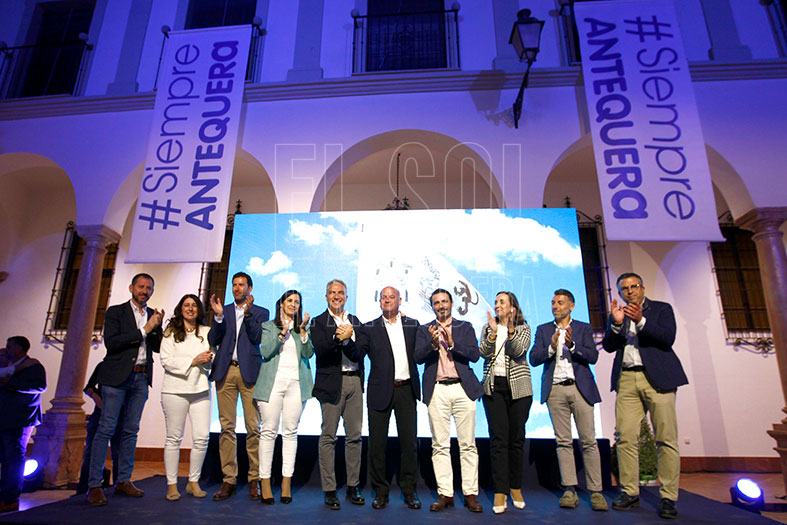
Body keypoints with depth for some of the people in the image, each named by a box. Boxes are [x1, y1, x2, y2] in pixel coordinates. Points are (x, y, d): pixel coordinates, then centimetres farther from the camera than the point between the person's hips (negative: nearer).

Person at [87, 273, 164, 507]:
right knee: (106, 428, -4)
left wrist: (157, 327, -9)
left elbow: (157, 347, 9)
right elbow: (110, 343, -12)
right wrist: (143, 330, -15)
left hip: (141, 378, 4)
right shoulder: (115, 312, 1)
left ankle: (123, 481, 16)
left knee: (131, 430, 9)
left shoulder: (152, 315, 12)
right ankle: (94, 485, 3)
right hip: (117, 376, -4)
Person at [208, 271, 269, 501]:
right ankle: (229, 480, 11)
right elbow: (213, 340, 6)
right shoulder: (223, 310, 16)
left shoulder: (260, 312, 10)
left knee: (253, 427, -3)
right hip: (225, 371, 2)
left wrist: (247, 313, -13)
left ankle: (255, 479, 8)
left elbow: (257, 338, -4)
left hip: (249, 372, -2)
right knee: (227, 427, 3)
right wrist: (218, 317, -8)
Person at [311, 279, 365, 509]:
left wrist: (346, 340, -16)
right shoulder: (318, 322, 3)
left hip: (355, 381, 4)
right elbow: (320, 350, -12)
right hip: (332, 383, -4)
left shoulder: (355, 321, 14)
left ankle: (353, 487, 21)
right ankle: (329, 490, 12)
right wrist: (338, 338, -25)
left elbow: (360, 352, 2)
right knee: (328, 436, 1)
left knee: (354, 436, 9)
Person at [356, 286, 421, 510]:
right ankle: (380, 491, 21)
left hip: (406, 390, 1)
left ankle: (409, 490, 22)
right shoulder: (369, 328, 5)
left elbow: (419, 354, 9)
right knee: (377, 443, 5)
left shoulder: (412, 325, 10)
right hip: (380, 391, -1)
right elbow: (357, 354, -6)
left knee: (409, 442, 6)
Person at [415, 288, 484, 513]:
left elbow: (474, 355, 0)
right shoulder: (425, 330, 12)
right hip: (437, 391, 0)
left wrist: (452, 344, -15)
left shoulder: (465, 327, 11)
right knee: (440, 445, 3)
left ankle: (470, 494, 11)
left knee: (468, 444, 2)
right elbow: (418, 358, 0)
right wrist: (433, 343, -18)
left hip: (463, 388, 0)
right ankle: (445, 494, 12)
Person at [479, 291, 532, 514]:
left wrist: (510, 330, -24)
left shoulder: (523, 328, 6)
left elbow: (519, 351, -11)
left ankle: (515, 487, 21)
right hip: (493, 387, 1)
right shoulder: (487, 328, 11)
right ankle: (500, 492, 0)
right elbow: (484, 353, -4)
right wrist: (493, 332, -17)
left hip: (518, 387, 0)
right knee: (498, 438, -4)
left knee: (517, 437, 5)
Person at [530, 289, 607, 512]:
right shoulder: (543, 330, 13)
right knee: (563, 441, 3)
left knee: (589, 441, 0)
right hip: (555, 390, 1)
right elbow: (533, 358, 3)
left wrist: (572, 345, -18)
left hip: (580, 388, -1)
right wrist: (551, 348, -14)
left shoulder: (584, 328, 10)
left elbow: (593, 356, -3)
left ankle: (596, 491, 7)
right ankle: (570, 491, 8)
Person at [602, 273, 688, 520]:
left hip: (657, 378, -2)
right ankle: (630, 492, 6)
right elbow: (607, 346, 6)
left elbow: (668, 338, -5)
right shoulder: (616, 314, 17)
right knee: (625, 438, -2)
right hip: (626, 380, 3)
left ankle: (668, 497, 5)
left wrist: (641, 321, -16)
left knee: (666, 439, -3)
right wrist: (616, 324, -9)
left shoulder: (661, 309, 10)